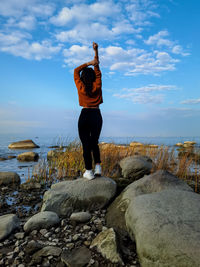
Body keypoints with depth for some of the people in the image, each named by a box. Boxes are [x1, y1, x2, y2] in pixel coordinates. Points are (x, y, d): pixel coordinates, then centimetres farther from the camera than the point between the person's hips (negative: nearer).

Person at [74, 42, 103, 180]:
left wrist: (88, 63, 5)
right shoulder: (97, 86, 0)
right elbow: (98, 70, 11)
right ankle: (98, 166, 9)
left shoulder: (80, 87, -2)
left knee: (86, 144, 2)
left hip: (85, 116, -2)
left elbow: (76, 71, 12)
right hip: (97, 115, 2)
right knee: (94, 143, 17)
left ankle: (89, 171, 3)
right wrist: (96, 51, 14)